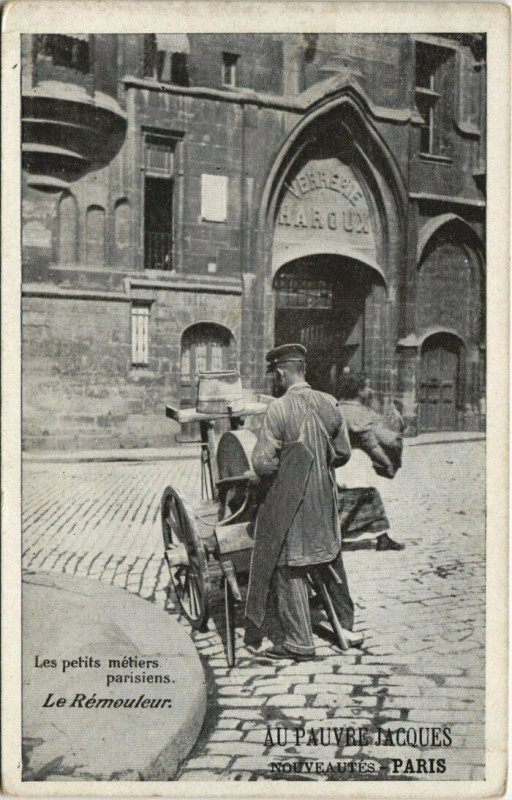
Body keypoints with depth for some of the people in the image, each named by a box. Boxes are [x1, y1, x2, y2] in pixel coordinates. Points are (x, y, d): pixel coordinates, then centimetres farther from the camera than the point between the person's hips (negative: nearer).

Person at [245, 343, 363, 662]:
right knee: (331, 559, 20)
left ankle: (299, 642, 11)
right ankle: (346, 627, 32)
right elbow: (343, 453, 7)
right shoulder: (330, 404, 0)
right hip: (326, 497, 6)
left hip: (290, 501, -6)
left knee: (289, 569, 5)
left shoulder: (278, 409, -16)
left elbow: (262, 463, -17)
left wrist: (282, 467, 3)